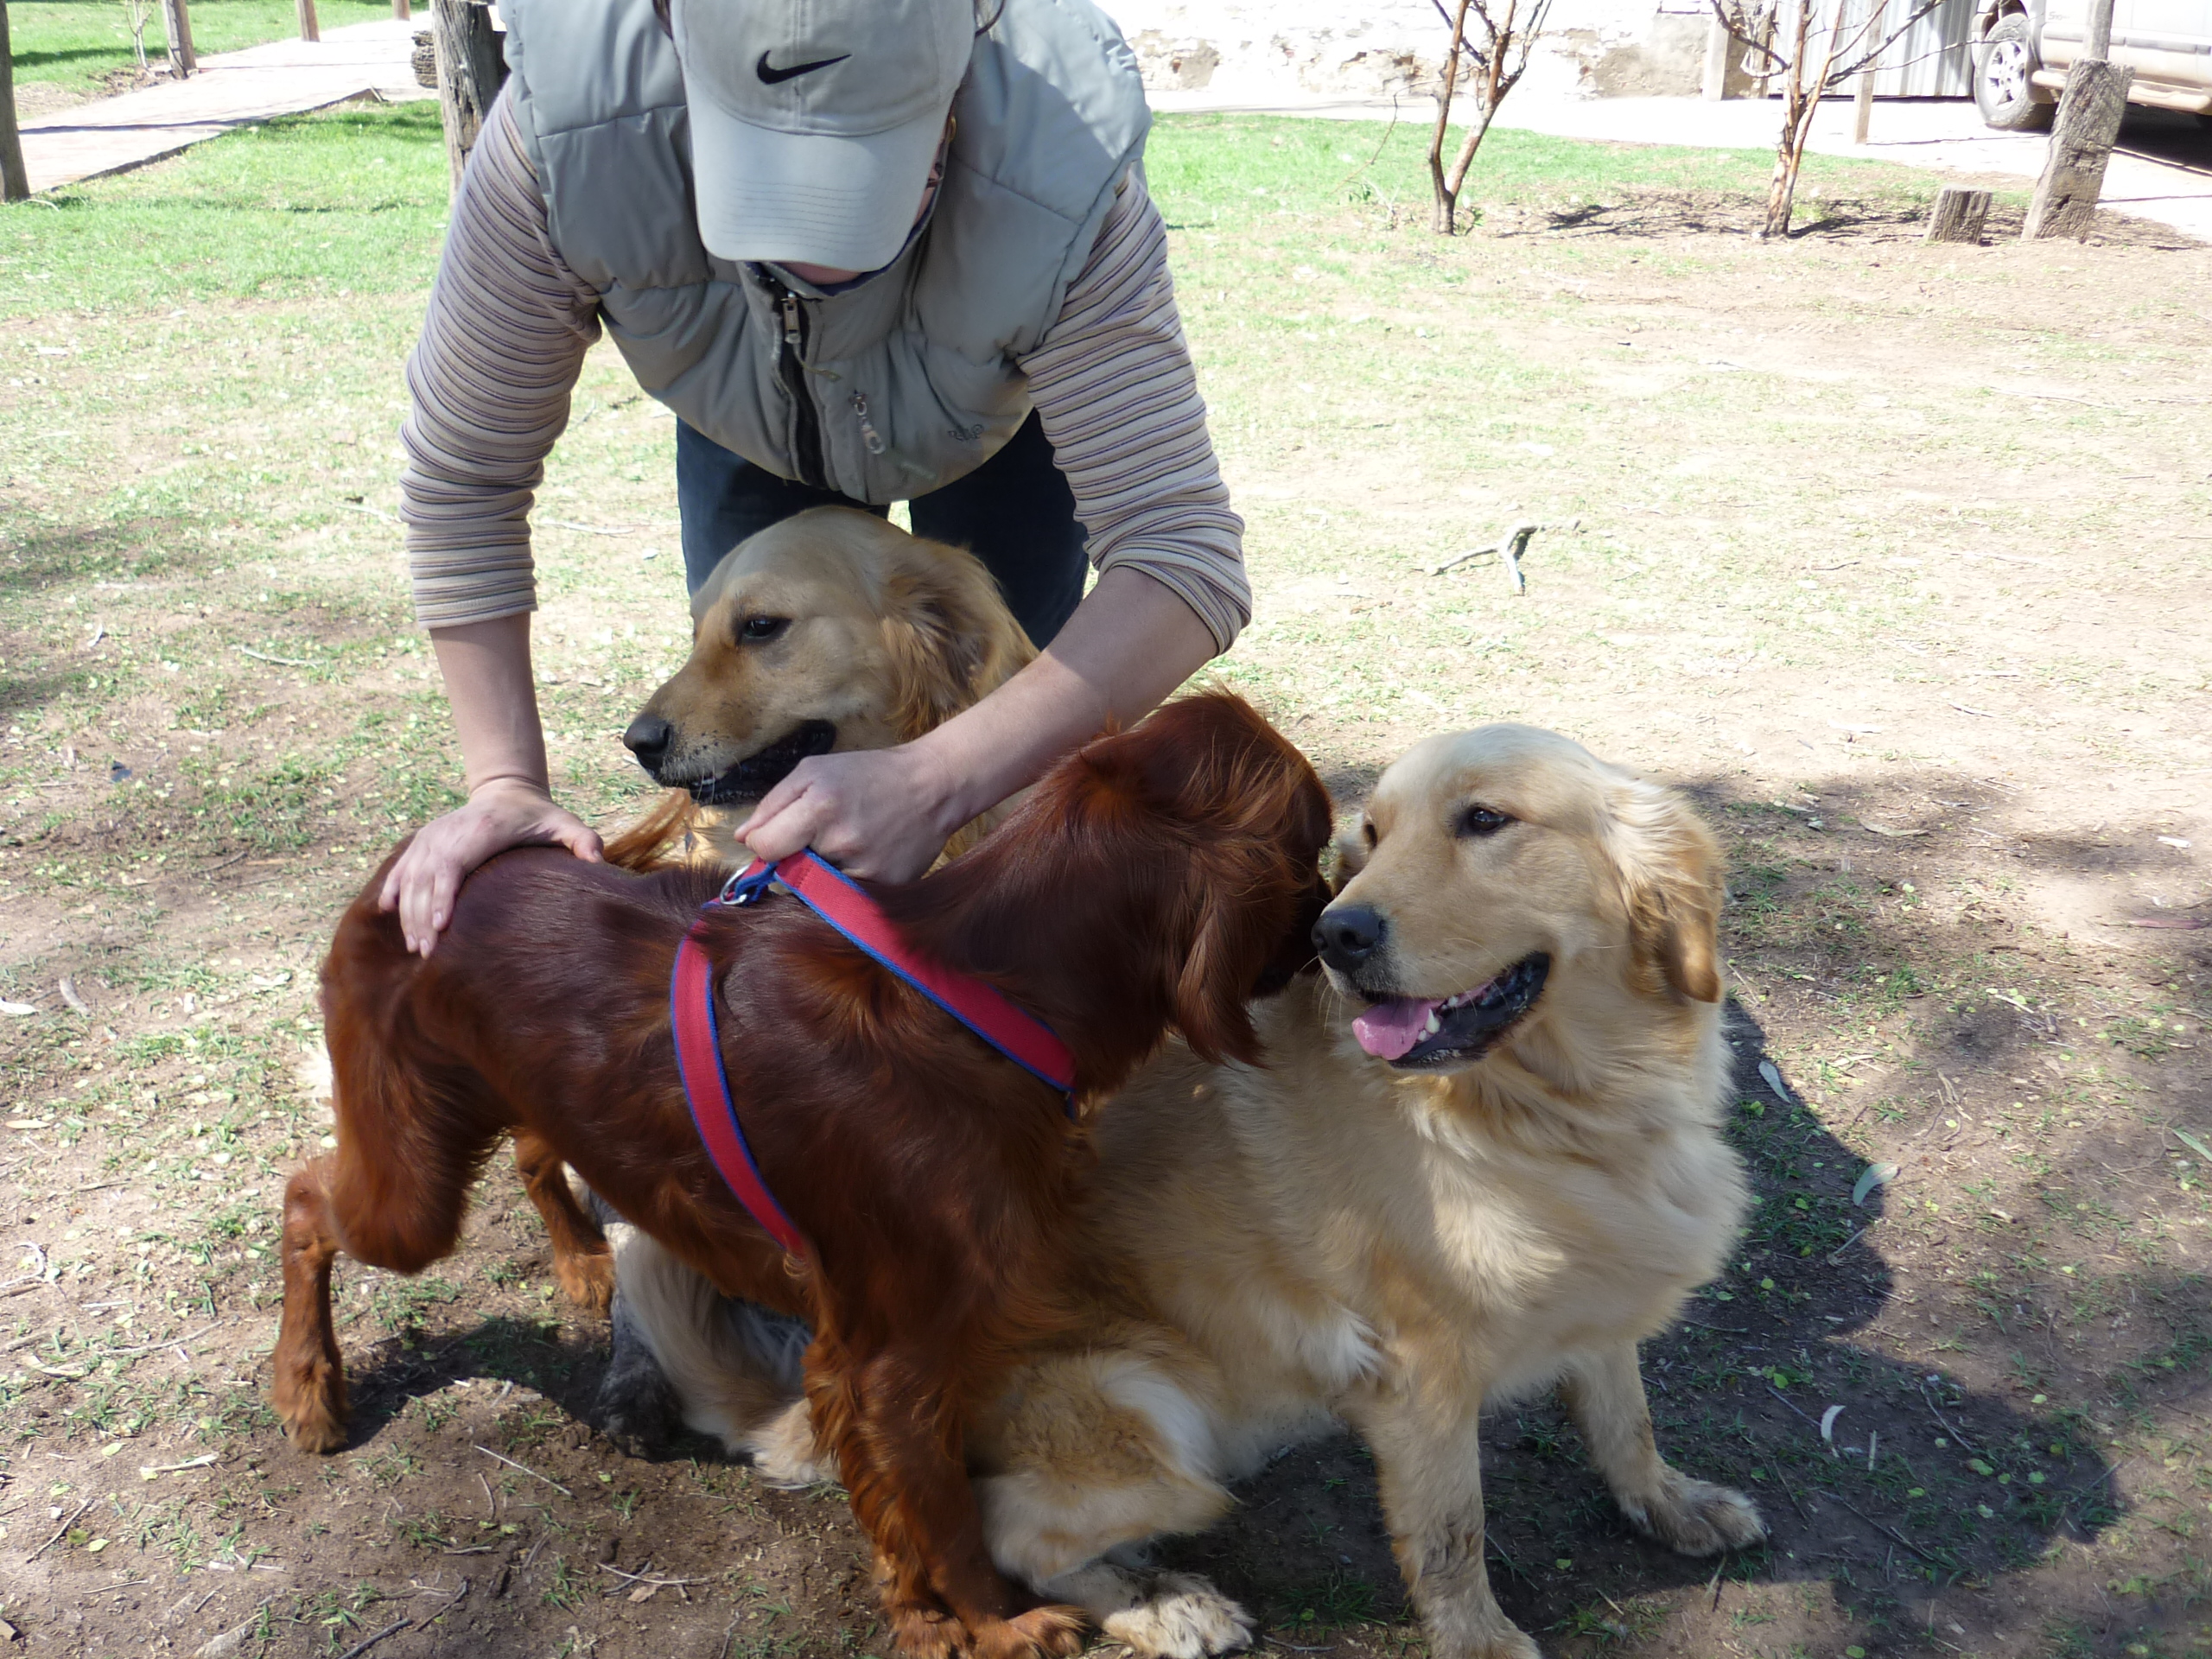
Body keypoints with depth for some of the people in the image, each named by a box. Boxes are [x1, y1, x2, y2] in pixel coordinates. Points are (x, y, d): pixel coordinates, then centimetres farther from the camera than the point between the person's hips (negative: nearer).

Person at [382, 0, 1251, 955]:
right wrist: (506, 784, -29)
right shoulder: (572, 126, -40)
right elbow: (463, 470, -27)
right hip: (748, 425, 2)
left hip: (1013, 407, -1)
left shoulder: (1063, 189, -45)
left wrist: (934, 783, -59)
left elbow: (1185, 560, -47)